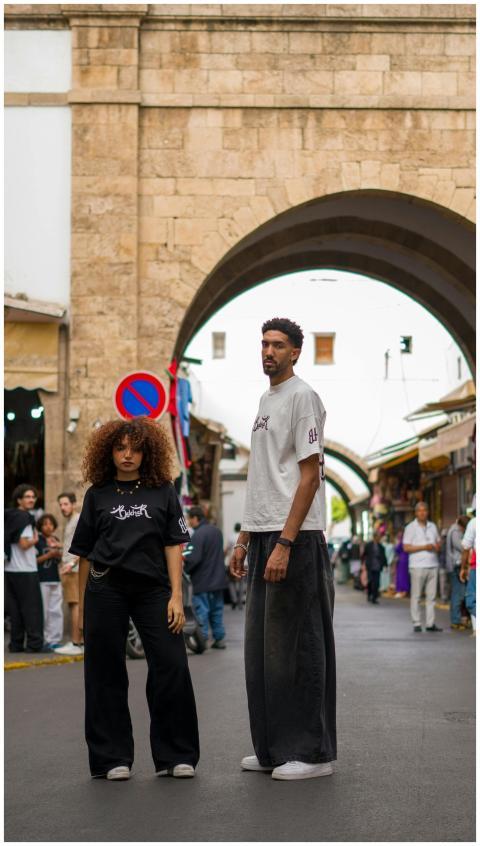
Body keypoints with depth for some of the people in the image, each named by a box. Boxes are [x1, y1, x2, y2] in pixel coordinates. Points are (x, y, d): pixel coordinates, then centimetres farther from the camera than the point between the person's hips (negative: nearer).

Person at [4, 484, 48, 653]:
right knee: (32, 608, -3)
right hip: (25, 570, -8)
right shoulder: (24, 518, -12)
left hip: (9, 569, 8)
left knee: (15, 608, 10)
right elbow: (24, 544, -21)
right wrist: (35, 539, -3)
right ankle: (35, 643, -4)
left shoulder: (9, 517, 14)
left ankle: (16, 643, 11)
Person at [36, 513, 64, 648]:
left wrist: (59, 553, 1)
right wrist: (49, 555, -15)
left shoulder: (55, 540, 14)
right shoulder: (37, 541, -4)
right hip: (42, 580, -6)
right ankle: (42, 640, 2)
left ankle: (54, 640, 10)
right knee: (43, 611, -4)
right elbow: (34, 560, -10)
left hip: (55, 579, 6)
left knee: (56, 611, 5)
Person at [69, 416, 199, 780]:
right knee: (106, 673, 2)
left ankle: (176, 756, 4)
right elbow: (84, 553, 11)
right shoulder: (98, 495, 9)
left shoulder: (163, 491, 9)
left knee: (172, 668, -7)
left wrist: (176, 596, -4)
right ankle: (113, 758, 12)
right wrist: (82, 606, 8)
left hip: (153, 588, 0)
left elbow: (174, 545, 5)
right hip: (106, 589, 0)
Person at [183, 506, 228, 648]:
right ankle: (219, 639, 17)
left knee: (201, 612, -2)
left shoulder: (198, 535, -19)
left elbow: (192, 558, -25)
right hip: (218, 580, 8)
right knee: (217, 610, 14)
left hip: (202, 583, -8)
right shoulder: (216, 531, 10)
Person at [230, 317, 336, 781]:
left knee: (297, 645, -7)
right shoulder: (265, 400, 20)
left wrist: (285, 544, -23)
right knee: (262, 646, 12)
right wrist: (244, 539, 20)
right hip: (263, 535, 10)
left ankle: (312, 751, 0)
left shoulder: (302, 397, -10)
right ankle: (273, 747, 20)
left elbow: (309, 476, -17)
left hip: (295, 537, -10)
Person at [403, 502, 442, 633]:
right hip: (417, 566, -4)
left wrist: (436, 547, -2)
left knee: (431, 596, 2)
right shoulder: (410, 527, 0)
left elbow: (438, 543, 22)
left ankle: (431, 624, 4)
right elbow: (406, 548, -6)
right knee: (416, 596, -4)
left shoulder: (433, 526, 15)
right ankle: (416, 623, 0)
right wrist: (424, 547, -13)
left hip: (432, 565, 5)